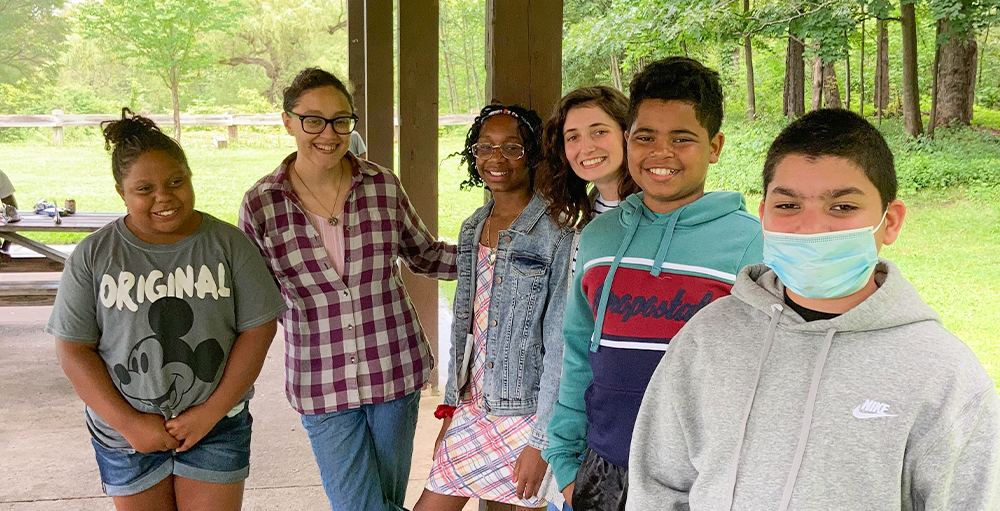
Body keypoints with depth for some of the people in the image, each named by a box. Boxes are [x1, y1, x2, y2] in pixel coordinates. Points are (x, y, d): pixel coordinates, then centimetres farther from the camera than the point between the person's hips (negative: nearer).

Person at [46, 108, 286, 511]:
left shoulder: (227, 243, -5)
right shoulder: (93, 256, -4)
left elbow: (258, 329, -5)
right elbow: (73, 350, -4)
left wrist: (213, 411, -11)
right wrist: (129, 423, -11)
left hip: (216, 427, -1)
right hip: (126, 433, 1)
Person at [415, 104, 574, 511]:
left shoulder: (557, 235, -13)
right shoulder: (472, 229, 9)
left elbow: (561, 347, -15)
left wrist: (541, 442, -15)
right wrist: (451, 410, 14)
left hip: (530, 412, -6)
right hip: (474, 407, 6)